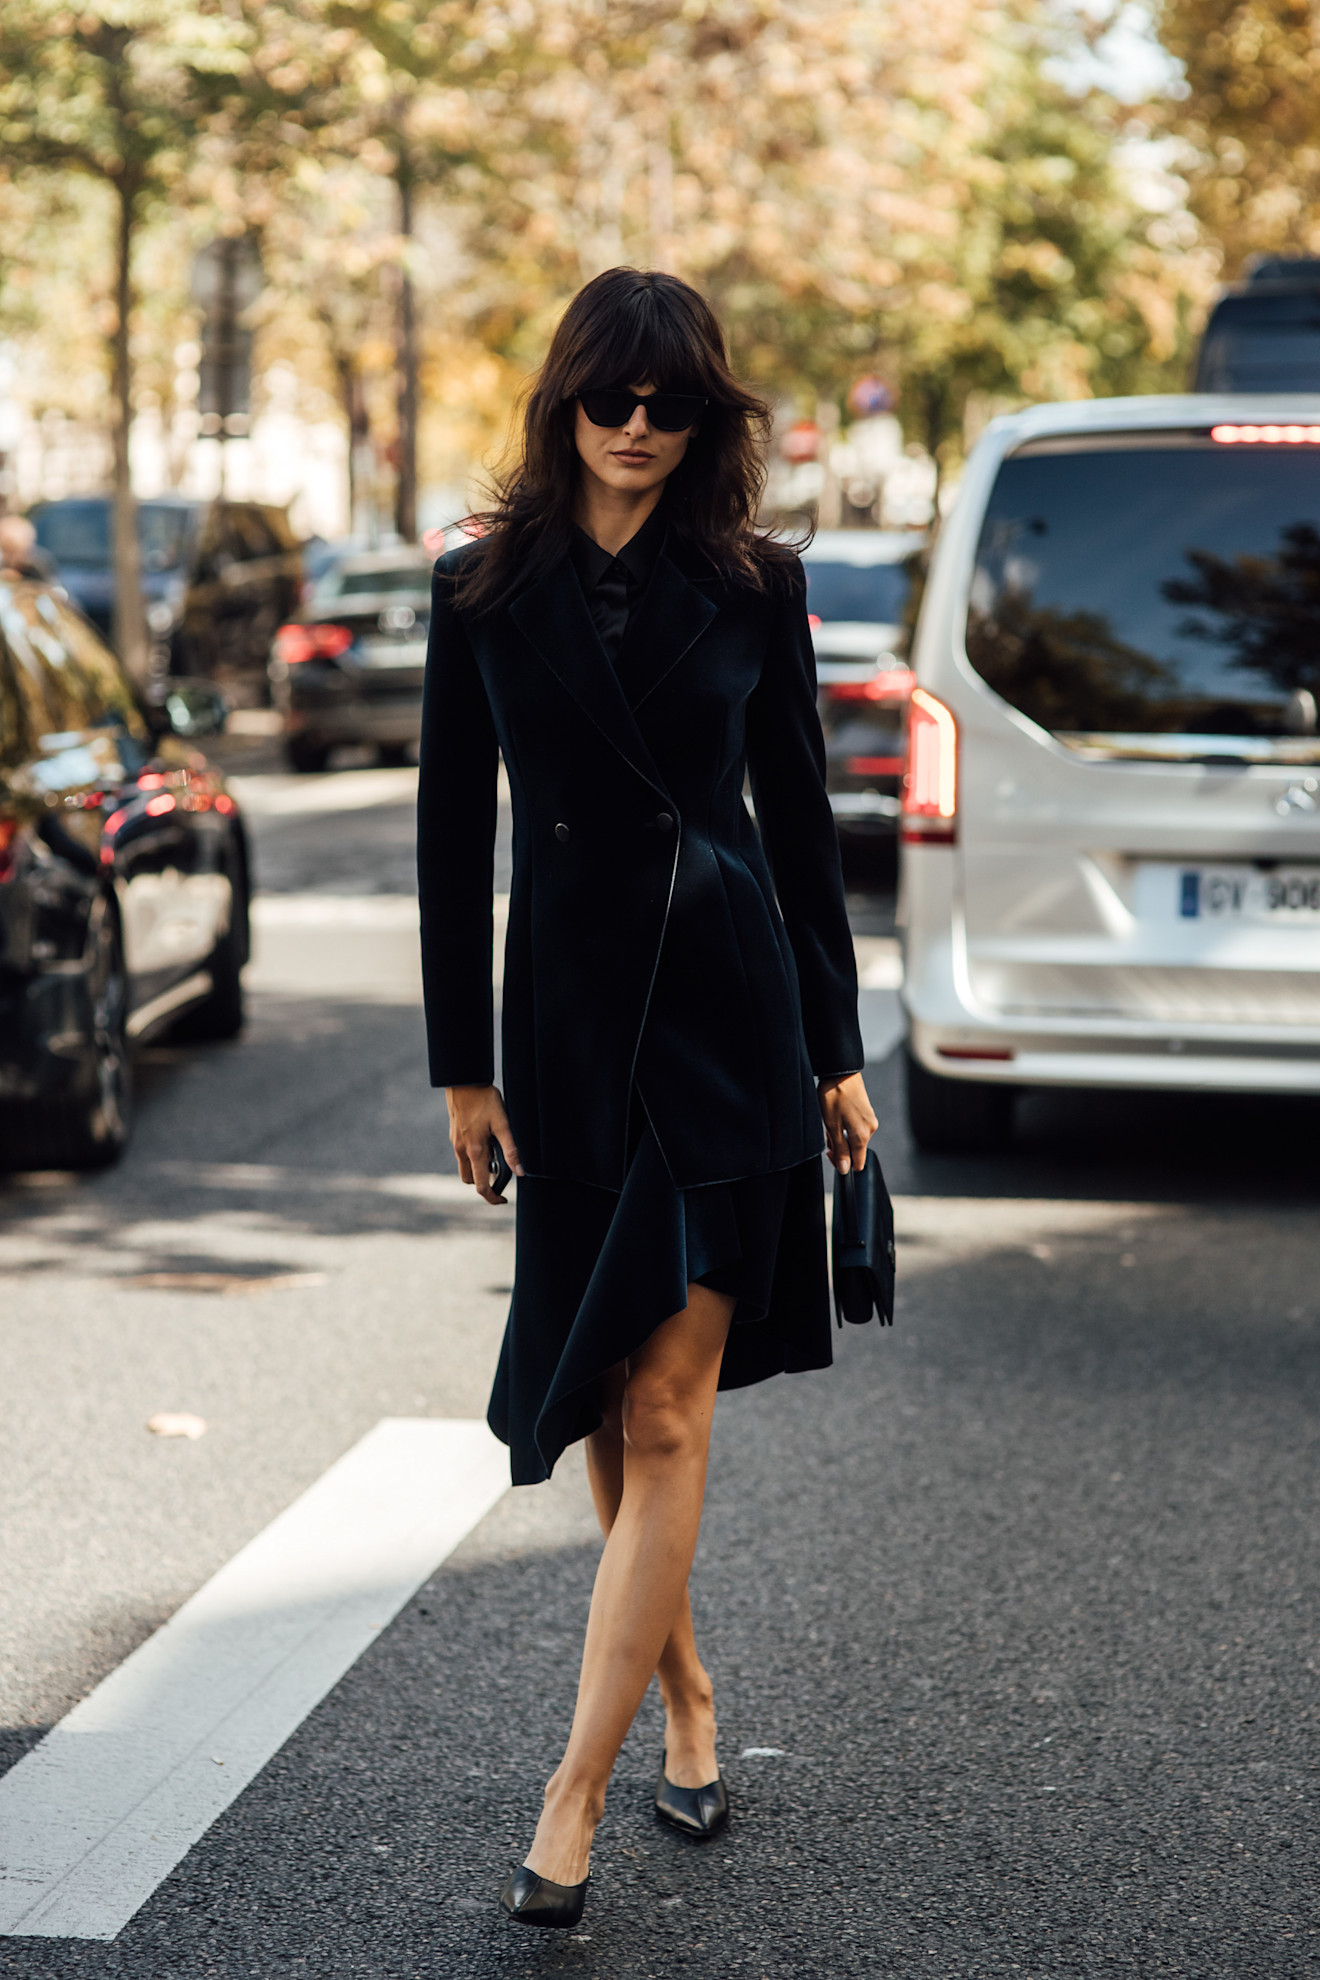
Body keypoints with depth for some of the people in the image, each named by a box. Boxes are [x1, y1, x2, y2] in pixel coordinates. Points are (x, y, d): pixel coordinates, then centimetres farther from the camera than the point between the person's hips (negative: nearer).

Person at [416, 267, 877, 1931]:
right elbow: (453, 834, 5)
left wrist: (836, 1049, 7)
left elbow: (798, 811, 7)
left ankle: (574, 1796, -7)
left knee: (665, 1412, -8)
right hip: (575, 1020, 2)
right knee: (612, 1412, 9)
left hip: (732, 1010, -2)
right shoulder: (485, 589, 3)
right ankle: (686, 1703, 29)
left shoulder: (752, 583, 2)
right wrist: (464, 1063, 3)